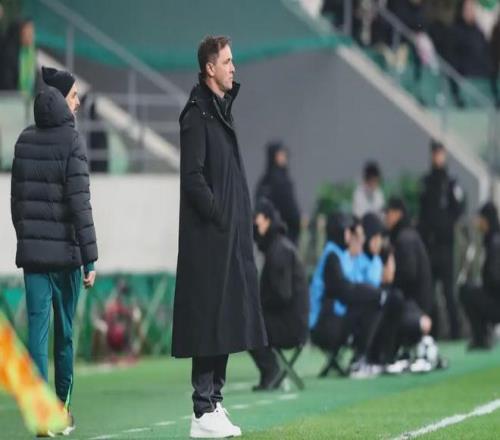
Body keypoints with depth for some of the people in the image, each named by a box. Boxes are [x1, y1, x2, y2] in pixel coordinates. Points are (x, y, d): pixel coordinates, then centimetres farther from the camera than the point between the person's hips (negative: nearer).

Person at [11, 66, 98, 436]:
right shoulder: (71, 141, -10)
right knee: (65, 330, 10)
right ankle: (63, 405, 18)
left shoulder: (25, 141, 5)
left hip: (31, 249, 3)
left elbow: (16, 198, 10)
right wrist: (90, 258, -11)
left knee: (37, 326, -1)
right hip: (65, 250, -3)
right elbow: (79, 204, -13)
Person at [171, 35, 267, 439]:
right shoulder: (197, 114, -12)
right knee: (210, 319, -8)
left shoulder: (221, 109, 16)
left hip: (229, 238, 9)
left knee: (225, 321, 10)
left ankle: (214, 402, 15)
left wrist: (238, 224, 13)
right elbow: (193, 177, -18)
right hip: (208, 238, -9)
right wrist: (218, 217, -16)